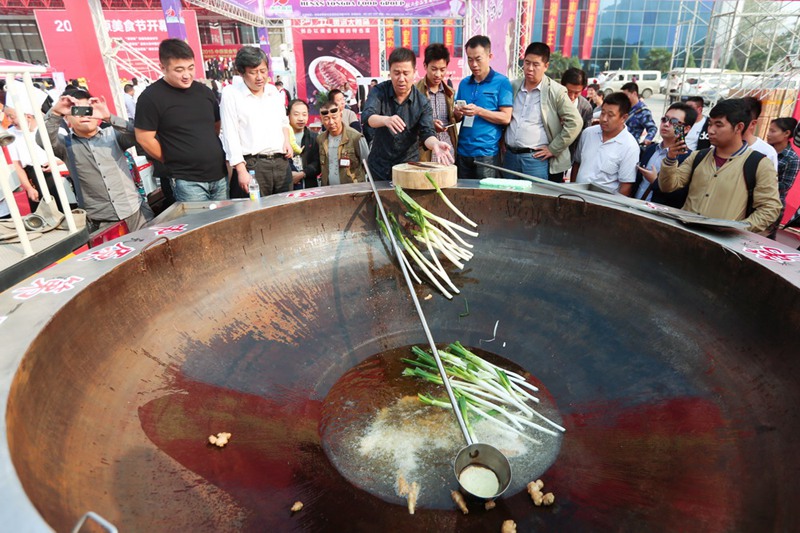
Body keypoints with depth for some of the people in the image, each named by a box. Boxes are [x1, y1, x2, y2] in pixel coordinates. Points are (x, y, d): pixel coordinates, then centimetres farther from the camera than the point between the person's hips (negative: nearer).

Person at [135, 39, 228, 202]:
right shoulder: (151, 97, -8)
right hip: (187, 181, -5)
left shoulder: (204, 91, 9)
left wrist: (210, 152, 12)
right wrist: (174, 162, 1)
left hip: (220, 175, 6)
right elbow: (144, 139, -7)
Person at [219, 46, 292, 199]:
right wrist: (241, 170, -14)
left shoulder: (274, 91, 15)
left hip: (281, 162, 5)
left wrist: (287, 141, 7)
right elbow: (230, 135, -6)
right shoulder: (231, 93, -1)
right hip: (251, 165, -5)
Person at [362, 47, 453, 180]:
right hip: (379, 167, 1)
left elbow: (427, 133, -15)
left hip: (408, 165, 0)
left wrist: (435, 144, -40)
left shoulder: (422, 102, -8)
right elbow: (367, 116, -23)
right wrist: (385, 119, -46)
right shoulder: (379, 92, -7)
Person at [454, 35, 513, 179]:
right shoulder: (464, 83, 12)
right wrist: (457, 113, -6)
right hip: (463, 151, 5)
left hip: (487, 152, -5)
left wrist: (479, 111, -18)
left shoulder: (501, 82, -2)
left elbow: (506, 118, -8)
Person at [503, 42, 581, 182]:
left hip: (537, 158, -4)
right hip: (510, 155, 4)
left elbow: (575, 123, -7)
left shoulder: (556, 91, -4)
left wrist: (553, 149, -10)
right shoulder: (512, 87, 9)